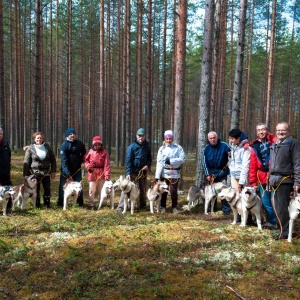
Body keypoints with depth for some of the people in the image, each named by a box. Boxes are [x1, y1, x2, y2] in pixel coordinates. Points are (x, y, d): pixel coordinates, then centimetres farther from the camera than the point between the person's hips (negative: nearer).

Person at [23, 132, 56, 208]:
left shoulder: (48, 147, 2)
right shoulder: (30, 149, -3)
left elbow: (53, 160, 8)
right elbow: (26, 163, -2)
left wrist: (53, 171, 3)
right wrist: (26, 175, -6)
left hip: (46, 172, 2)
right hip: (34, 173, -1)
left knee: (47, 189, 0)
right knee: (35, 190, 5)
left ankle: (47, 204, 14)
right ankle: (37, 204, 17)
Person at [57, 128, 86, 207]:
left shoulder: (80, 144, -1)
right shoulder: (64, 145, -13)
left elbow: (84, 154, 19)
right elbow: (64, 160, -20)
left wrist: (80, 161, 2)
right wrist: (68, 174, -28)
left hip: (77, 169, 2)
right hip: (66, 170, -2)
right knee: (62, 186, 0)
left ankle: (80, 202, 9)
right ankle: (60, 203, 11)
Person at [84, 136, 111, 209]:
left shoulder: (104, 152, -6)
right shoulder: (90, 151, -1)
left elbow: (107, 164, -10)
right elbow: (85, 160, 12)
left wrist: (107, 175, -17)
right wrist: (88, 166, -8)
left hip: (101, 173, -1)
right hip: (92, 173, 1)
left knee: (101, 189, 11)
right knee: (91, 190, 2)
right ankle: (91, 204, 10)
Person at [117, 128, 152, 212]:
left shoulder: (147, 146, 4)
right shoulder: (131, 147, -9)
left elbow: (149, 158, 14)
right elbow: (128, 161, -12)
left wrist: (148, 165, -7)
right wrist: (128, 173, -19)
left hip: (143, 171, 4)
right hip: (133, 172, -4)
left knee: (143, 189, 13)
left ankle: (143, 205, 28)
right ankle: (120, 207, -7)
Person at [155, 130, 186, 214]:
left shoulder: (178, 148, 0)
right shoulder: (162, 149, 3)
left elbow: (182, 159, -9)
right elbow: (159, 163, -4)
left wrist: (171, 161, -15)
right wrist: (157, 176, -11)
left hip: (175, 173, -1)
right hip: (164, 173, 1)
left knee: (173, 191, 0)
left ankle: (174, 207, 16)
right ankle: (163, 207, 20)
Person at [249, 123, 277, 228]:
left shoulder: (274, 142, -2)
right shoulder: (255, 146, 11)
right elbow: (253, 166, 11)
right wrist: (253, 182, 8)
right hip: (262, 178, 4)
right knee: (265, 201, 6)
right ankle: (272, 221, 20)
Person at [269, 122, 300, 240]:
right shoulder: (274, 145, 18)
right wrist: (270, 179, 19)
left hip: (285, 180, -7)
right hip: (274, 180, 7)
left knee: (281, 208, -7)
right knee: (276, 207, 10)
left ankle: (285, 233, 4)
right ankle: (280, 227, 22)